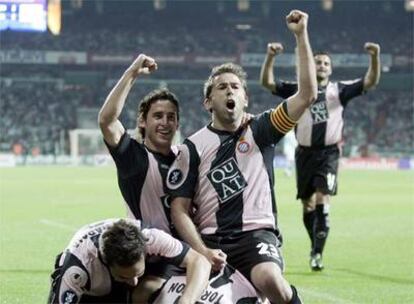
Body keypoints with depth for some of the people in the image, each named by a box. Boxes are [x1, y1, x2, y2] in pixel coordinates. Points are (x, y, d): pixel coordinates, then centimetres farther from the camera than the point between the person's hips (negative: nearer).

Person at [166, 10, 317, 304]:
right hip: (210, 238, 1)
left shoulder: (260, 132, 10)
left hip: (256, 233, -1)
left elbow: (307, 94, 1)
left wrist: (301, 36, -3)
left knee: (270, 279, -36)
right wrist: (202, 251, -11)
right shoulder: (193, 147, 7)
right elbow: (180, 210, 4)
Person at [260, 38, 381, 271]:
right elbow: (267, 82, -1)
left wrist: (375, 57, -19)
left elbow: (370, 82, -3)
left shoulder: (339, 90, 5)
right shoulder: (298, 90, 7)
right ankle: (316, 247, 30)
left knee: (322, 202, -16)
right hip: (305, 153, 2)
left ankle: (318, 254, -13)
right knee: (308, 205, 10)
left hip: (328, 153, -2)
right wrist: (271, 57, -17)